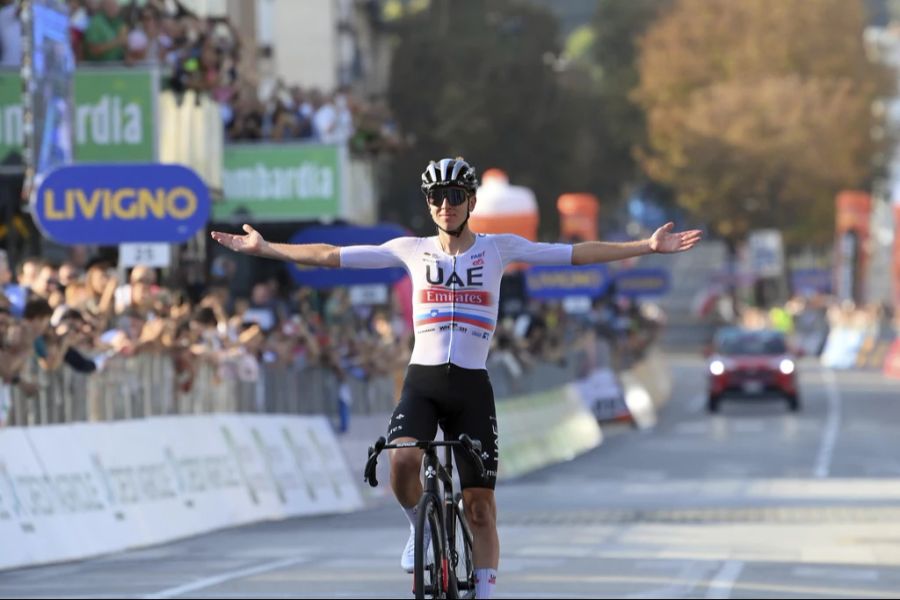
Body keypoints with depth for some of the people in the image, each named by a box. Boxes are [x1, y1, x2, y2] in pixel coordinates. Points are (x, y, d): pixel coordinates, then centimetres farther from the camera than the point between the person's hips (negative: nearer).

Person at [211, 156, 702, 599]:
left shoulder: (498, 248, 4)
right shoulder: (412, 250, 5)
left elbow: (576, 253, 0)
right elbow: (332, 255, 6)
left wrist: (648, 247, -7)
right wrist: (264, 249, 3)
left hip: (472, 386, 0)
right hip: (422, 381, 0)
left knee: (480, 505, -2)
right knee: (403, 460, -28)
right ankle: (421, 527, 2)